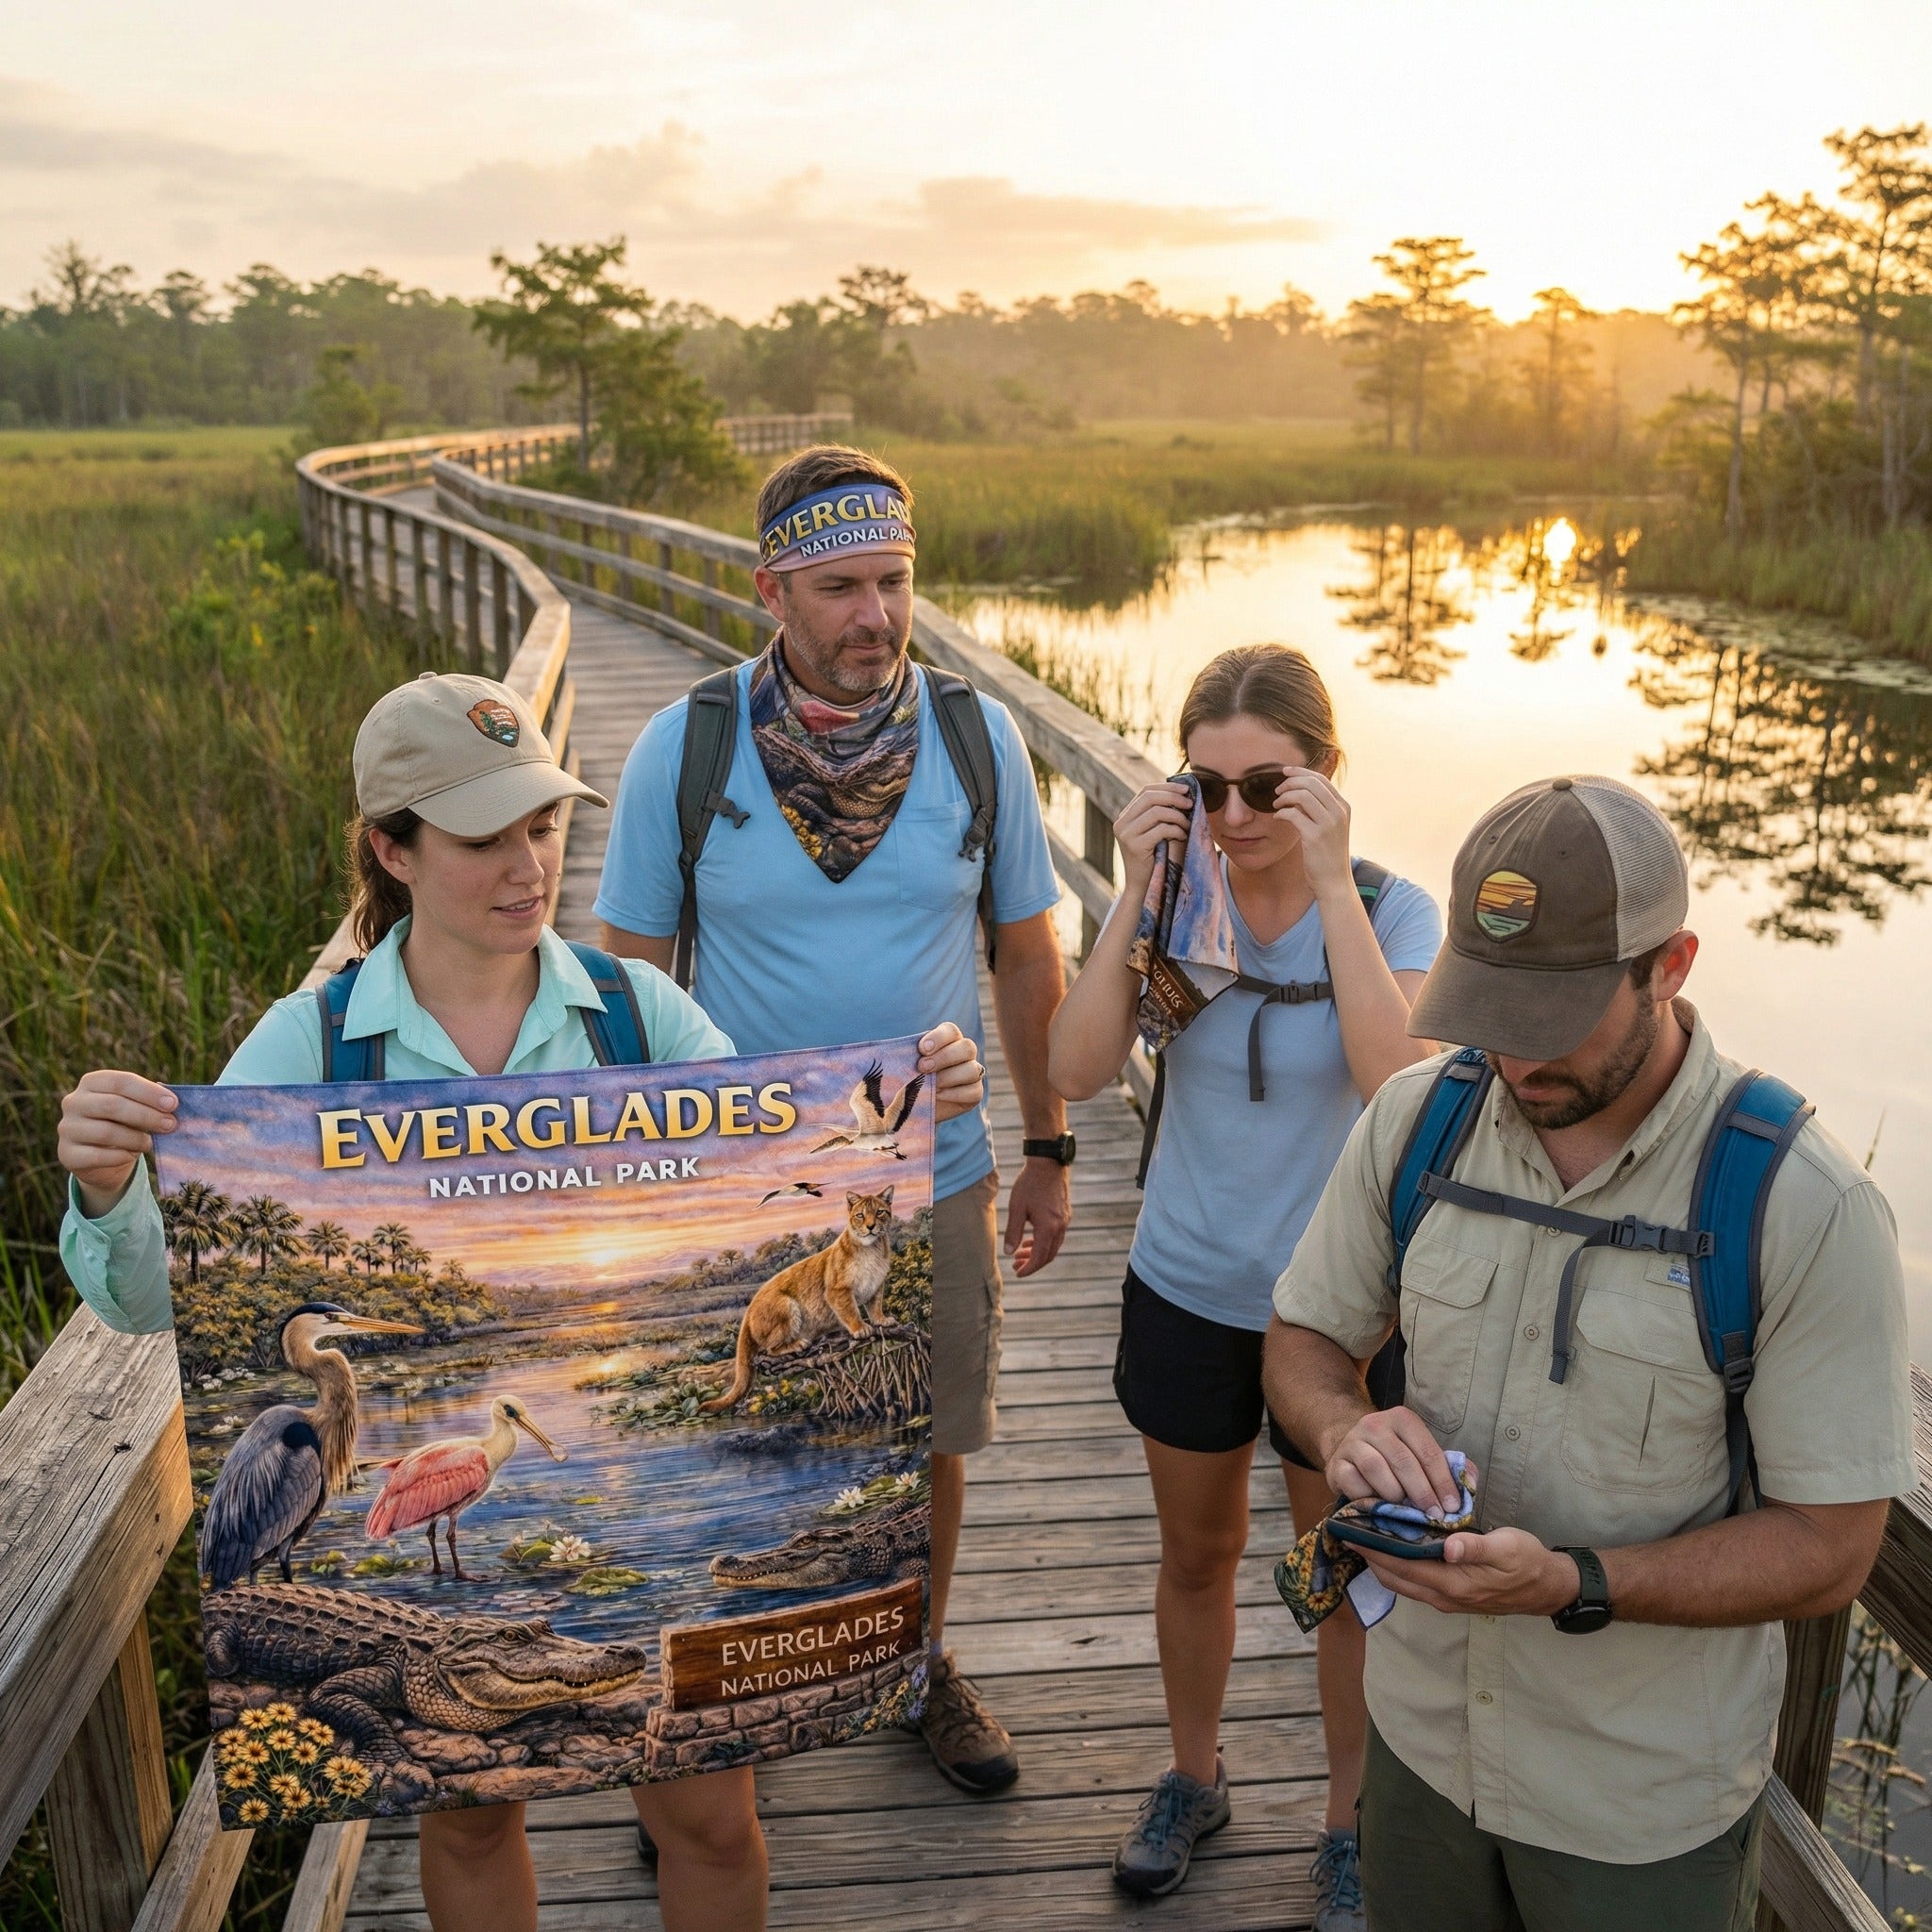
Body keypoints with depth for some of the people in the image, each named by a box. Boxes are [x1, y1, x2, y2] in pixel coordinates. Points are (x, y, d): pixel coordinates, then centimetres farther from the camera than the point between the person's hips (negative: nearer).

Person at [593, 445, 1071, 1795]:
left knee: (930, 1447, 18)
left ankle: (920, 1660, 45)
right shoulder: (682, 749, -12)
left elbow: (1028, 956, 2)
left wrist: (1048, 1151, 5)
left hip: (934, 1178, 2)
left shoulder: (979, 740, -7)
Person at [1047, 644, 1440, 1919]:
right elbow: (1080, 1073, -18)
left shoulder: (1392, 914, -15)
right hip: (1187, 1292, 2)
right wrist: (1136, 896, -24)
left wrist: (1332, 880, -32)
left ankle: (1351, 1825, 39)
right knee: (1198, 1552, 21)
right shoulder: (1178, 899, -9)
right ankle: (1195, 1779, 46)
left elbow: (1396, 1084, -33)